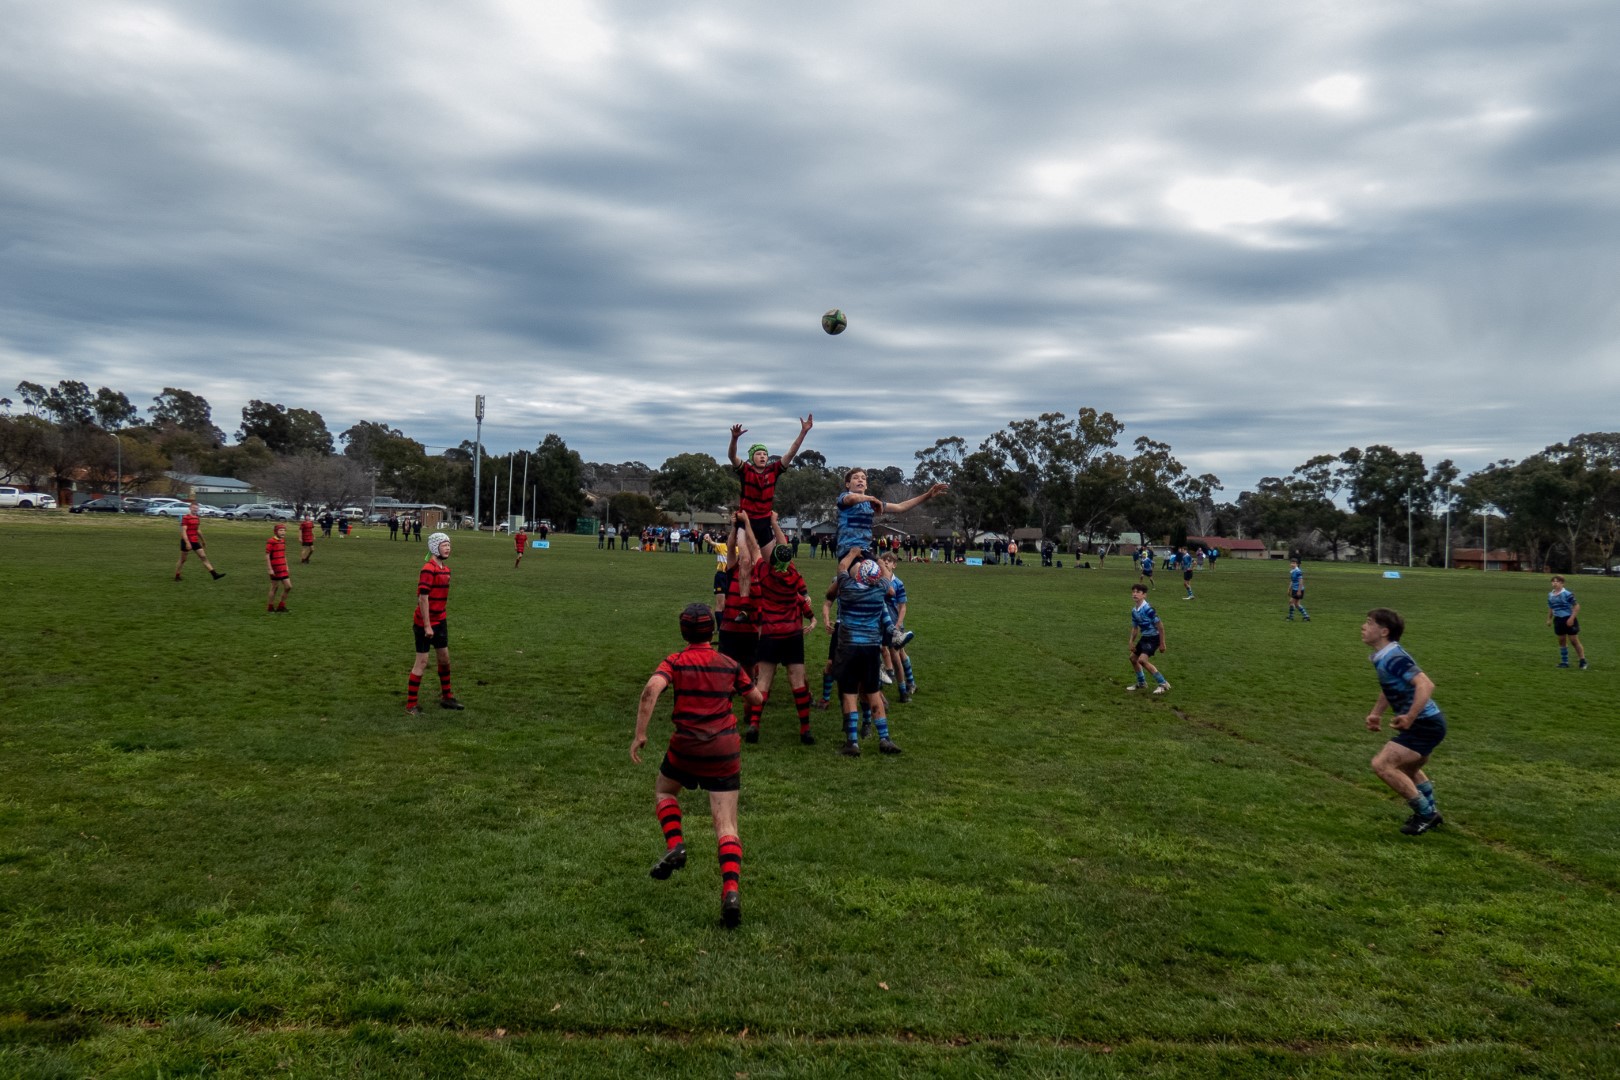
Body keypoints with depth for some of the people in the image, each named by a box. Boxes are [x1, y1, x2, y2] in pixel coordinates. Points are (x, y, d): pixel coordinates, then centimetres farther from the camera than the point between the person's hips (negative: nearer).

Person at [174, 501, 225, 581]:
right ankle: (177, 576, 20)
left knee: (204, 557, 0)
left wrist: (202, 541, 25)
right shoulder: (185, 518, -13)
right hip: (187, 542, -6)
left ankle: (214, 574, -6)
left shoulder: (197, 518, 10)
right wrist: (187, 543, -26)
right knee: (183, 560, 5)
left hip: (195, 541, 6)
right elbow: (183, 531, -19)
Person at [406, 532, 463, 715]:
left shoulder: (446, 569, 9)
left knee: (444, 658, 17)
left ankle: (446, 697, 32)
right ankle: (410, 705, 5)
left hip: (440, 621, 9)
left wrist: (443, 618, 17)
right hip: (425, 624, -9)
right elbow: (422, 598, -22)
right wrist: (427, 625, -22)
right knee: (422, 662, -4)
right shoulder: (428, 569, -19)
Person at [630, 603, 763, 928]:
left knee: (664, 791, 30)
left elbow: (651, 689, -20)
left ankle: (675, 845, 7)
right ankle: (731, 891, -16)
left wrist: (640, 734, -17)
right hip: (726, 748, 1)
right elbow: (756, 698, 17)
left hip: (687, 745, -1)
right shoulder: (730, 664, 7)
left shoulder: (675, 661, -1)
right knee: (727, 826, 1)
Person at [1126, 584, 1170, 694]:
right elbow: (1135, 627, 15)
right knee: (1133, 658, 17)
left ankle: (1163, 684, -11)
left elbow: (1160, 626, -19)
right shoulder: (1134, 611, 1)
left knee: (1142, 660, -21)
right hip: (1144, 637, 9)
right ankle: (1141, 682, 38)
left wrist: (1162, 643, -15)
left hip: (1153, 637, -9)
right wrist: (1132, 642, 9)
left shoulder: (1148, 609, -24)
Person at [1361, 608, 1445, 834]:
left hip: (1425, 725, -11)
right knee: (1407, 769, 31)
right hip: (1425, 723, 11)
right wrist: (1376, 713, 15)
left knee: (1381, 764, -16)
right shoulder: (1383, 657, 7)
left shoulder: (1393, 658, -24)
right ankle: (1430, 812, 48)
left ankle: (1425, 813, -2)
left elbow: (1426, 685, -34)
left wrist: (1409, 718, -37)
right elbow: (1389, 688, 24)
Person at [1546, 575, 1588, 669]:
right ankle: (1564, 662, 18)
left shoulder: (1567, 594, -15)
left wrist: (1571, 618, -19)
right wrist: (1549, 619, 14)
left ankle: (1583, 661, 6)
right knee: (1561, 641, 11)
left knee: (1574, 640, -4)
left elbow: (1577, 606, -14)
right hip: (1558, 620, 6)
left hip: (1569, 620, -6)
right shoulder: (1550, 595, 6)